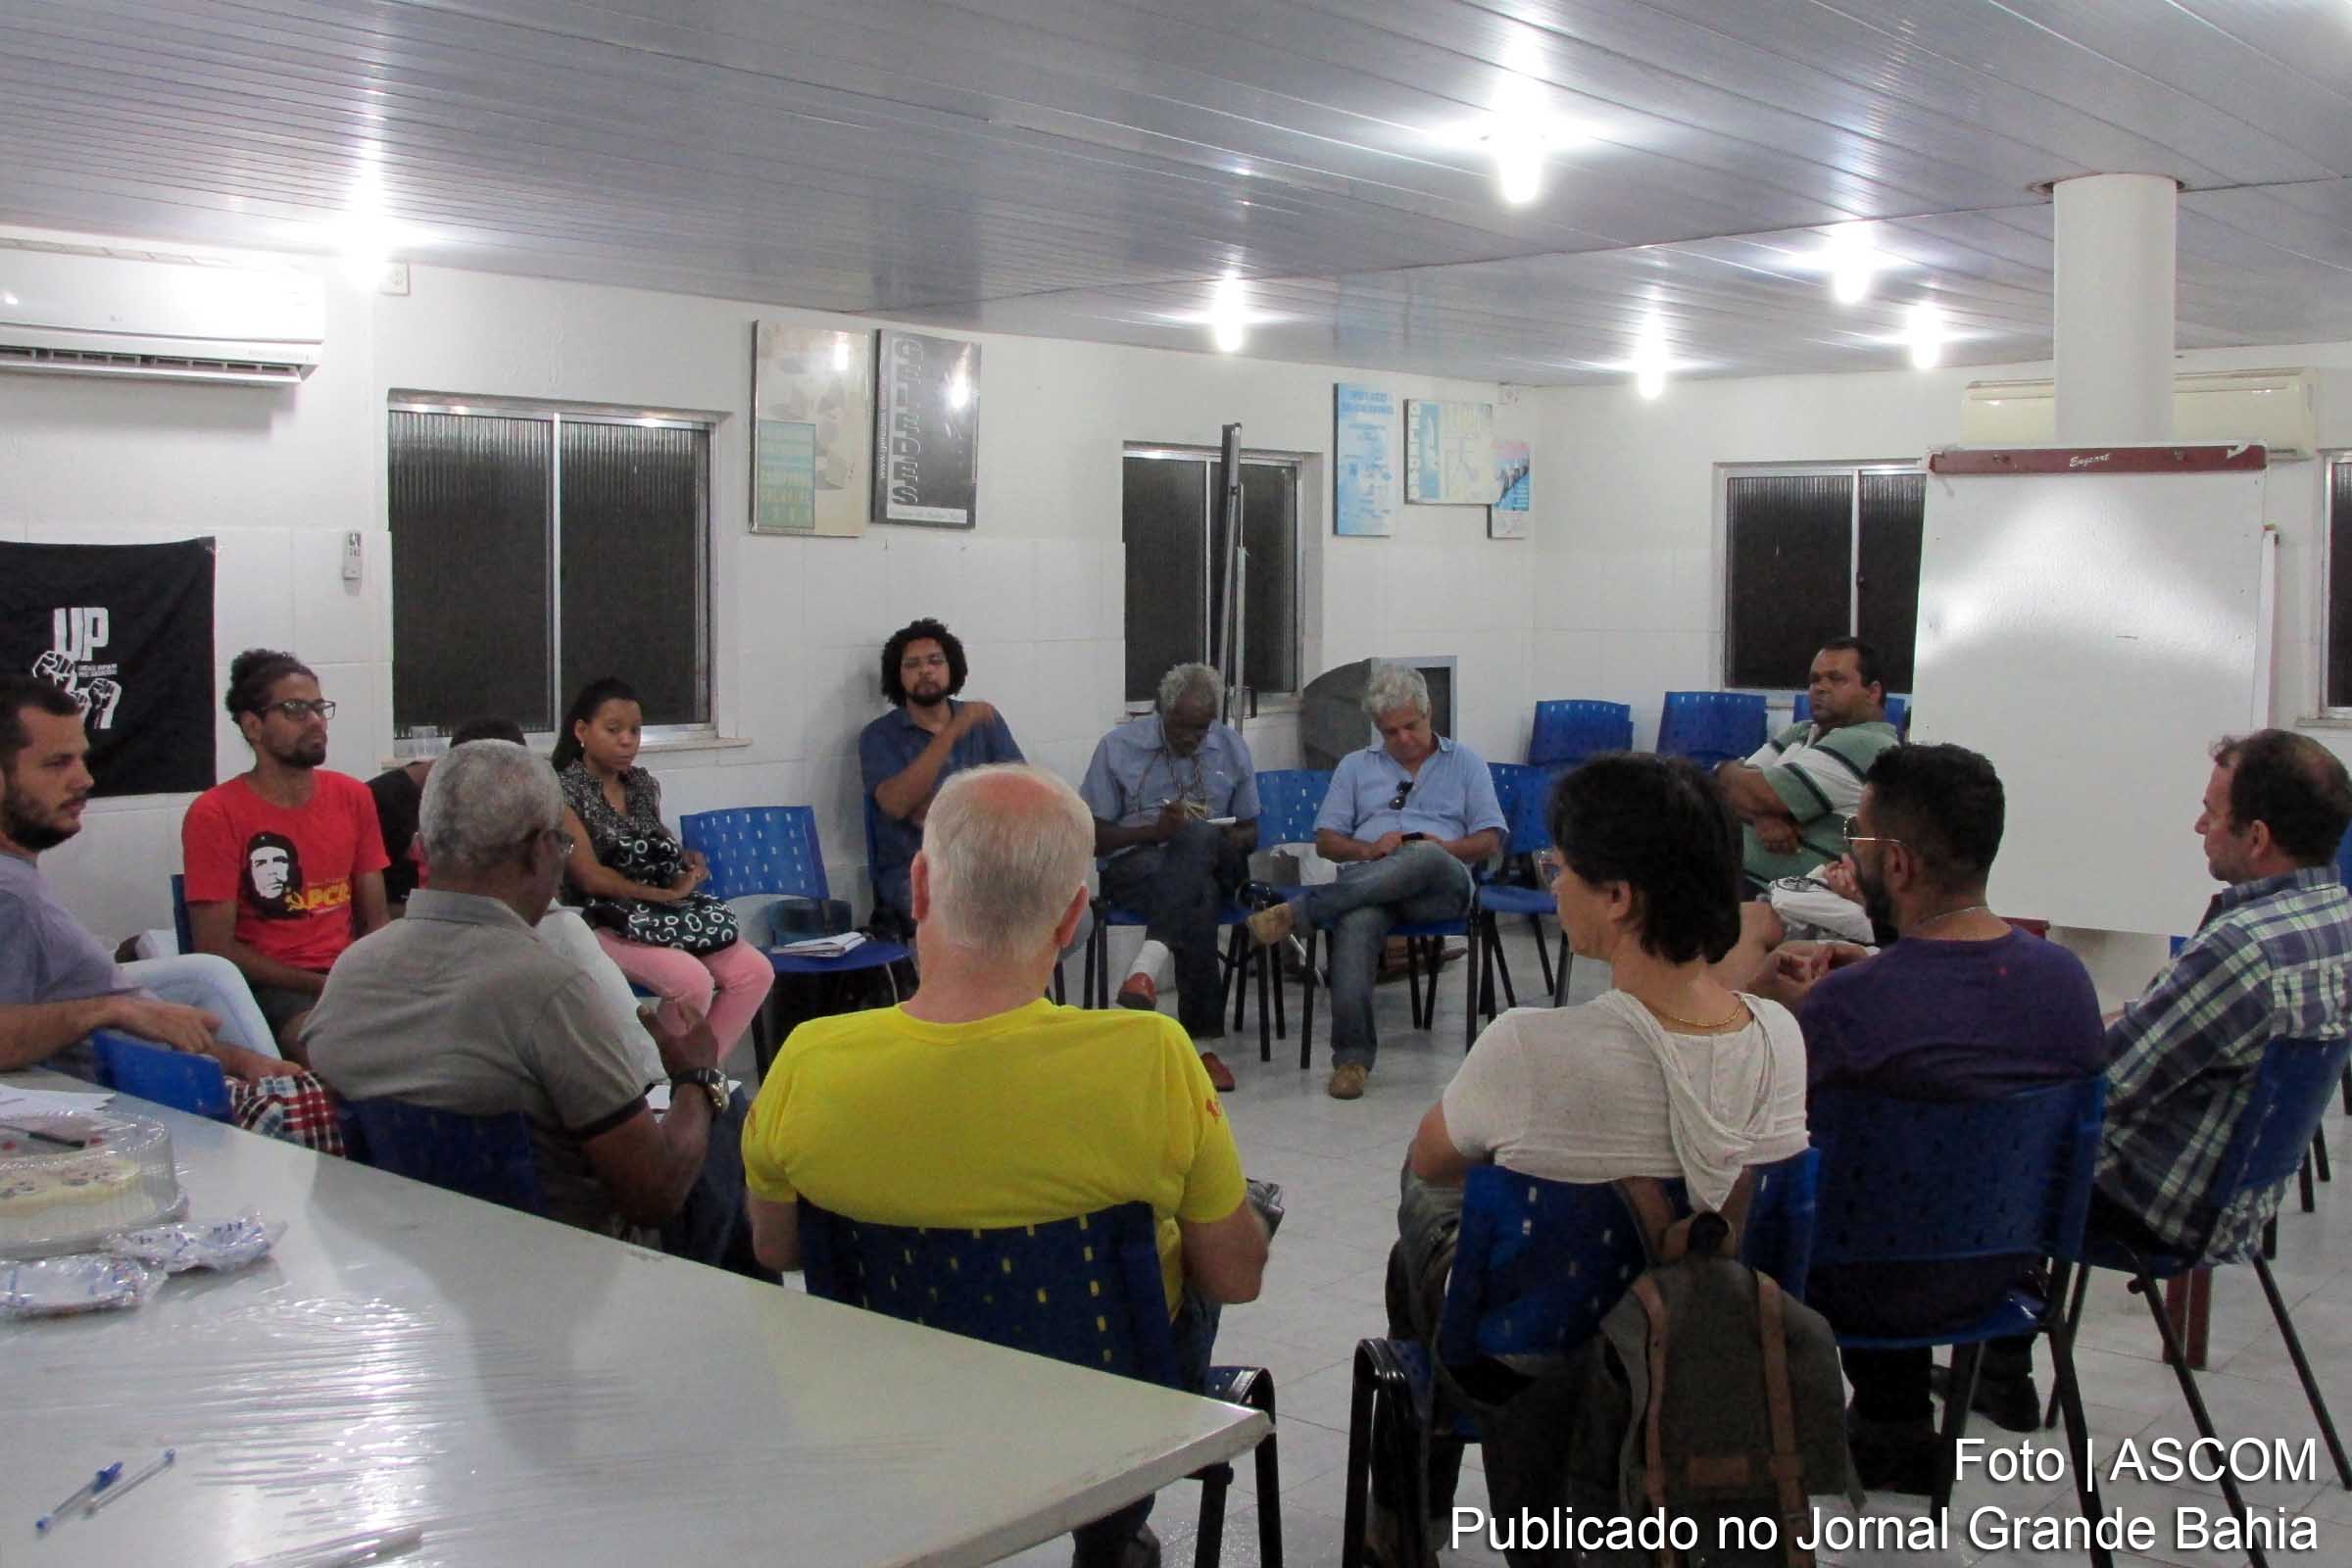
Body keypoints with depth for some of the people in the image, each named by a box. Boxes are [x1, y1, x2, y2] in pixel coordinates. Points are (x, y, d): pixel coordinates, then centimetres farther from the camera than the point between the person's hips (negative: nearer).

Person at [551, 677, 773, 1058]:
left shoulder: (644, 784, 14)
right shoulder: (564, 790, -8)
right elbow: (590, 877, -15)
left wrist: (686, 860, 4)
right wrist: (667, 894, -15)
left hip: (663, 912, 7)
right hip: (605, 921, -7)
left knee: (756, 971, -13)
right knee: (692, 981, -31)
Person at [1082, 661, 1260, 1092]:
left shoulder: (1232, 748, 12)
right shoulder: (1118, 747, 3)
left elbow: (1249, 833, 17)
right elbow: (1093, 836, 1)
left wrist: (1233, 841, -8)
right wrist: (1154, 830, -16)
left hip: (1213, 863, 2)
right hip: (1136, 863, -2)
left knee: (1199, 839, -38)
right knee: (1197, 897, -38)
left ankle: (1147, 968, -49)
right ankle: (1201, 1040, -43)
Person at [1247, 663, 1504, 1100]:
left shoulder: (1464, 763, 23)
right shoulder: (1356, 767, 26)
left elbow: (1490, 842, 13)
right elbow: (1325, 842, 17)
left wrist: (1445, 846, -8)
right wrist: (1368, 849, -4)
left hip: (1442, 887, -1)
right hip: (1366, 879, 1)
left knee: (1426, 859, -41)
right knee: (1356, 923, -39)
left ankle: (1297, 911, -41)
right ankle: (1352, 1057, -41)